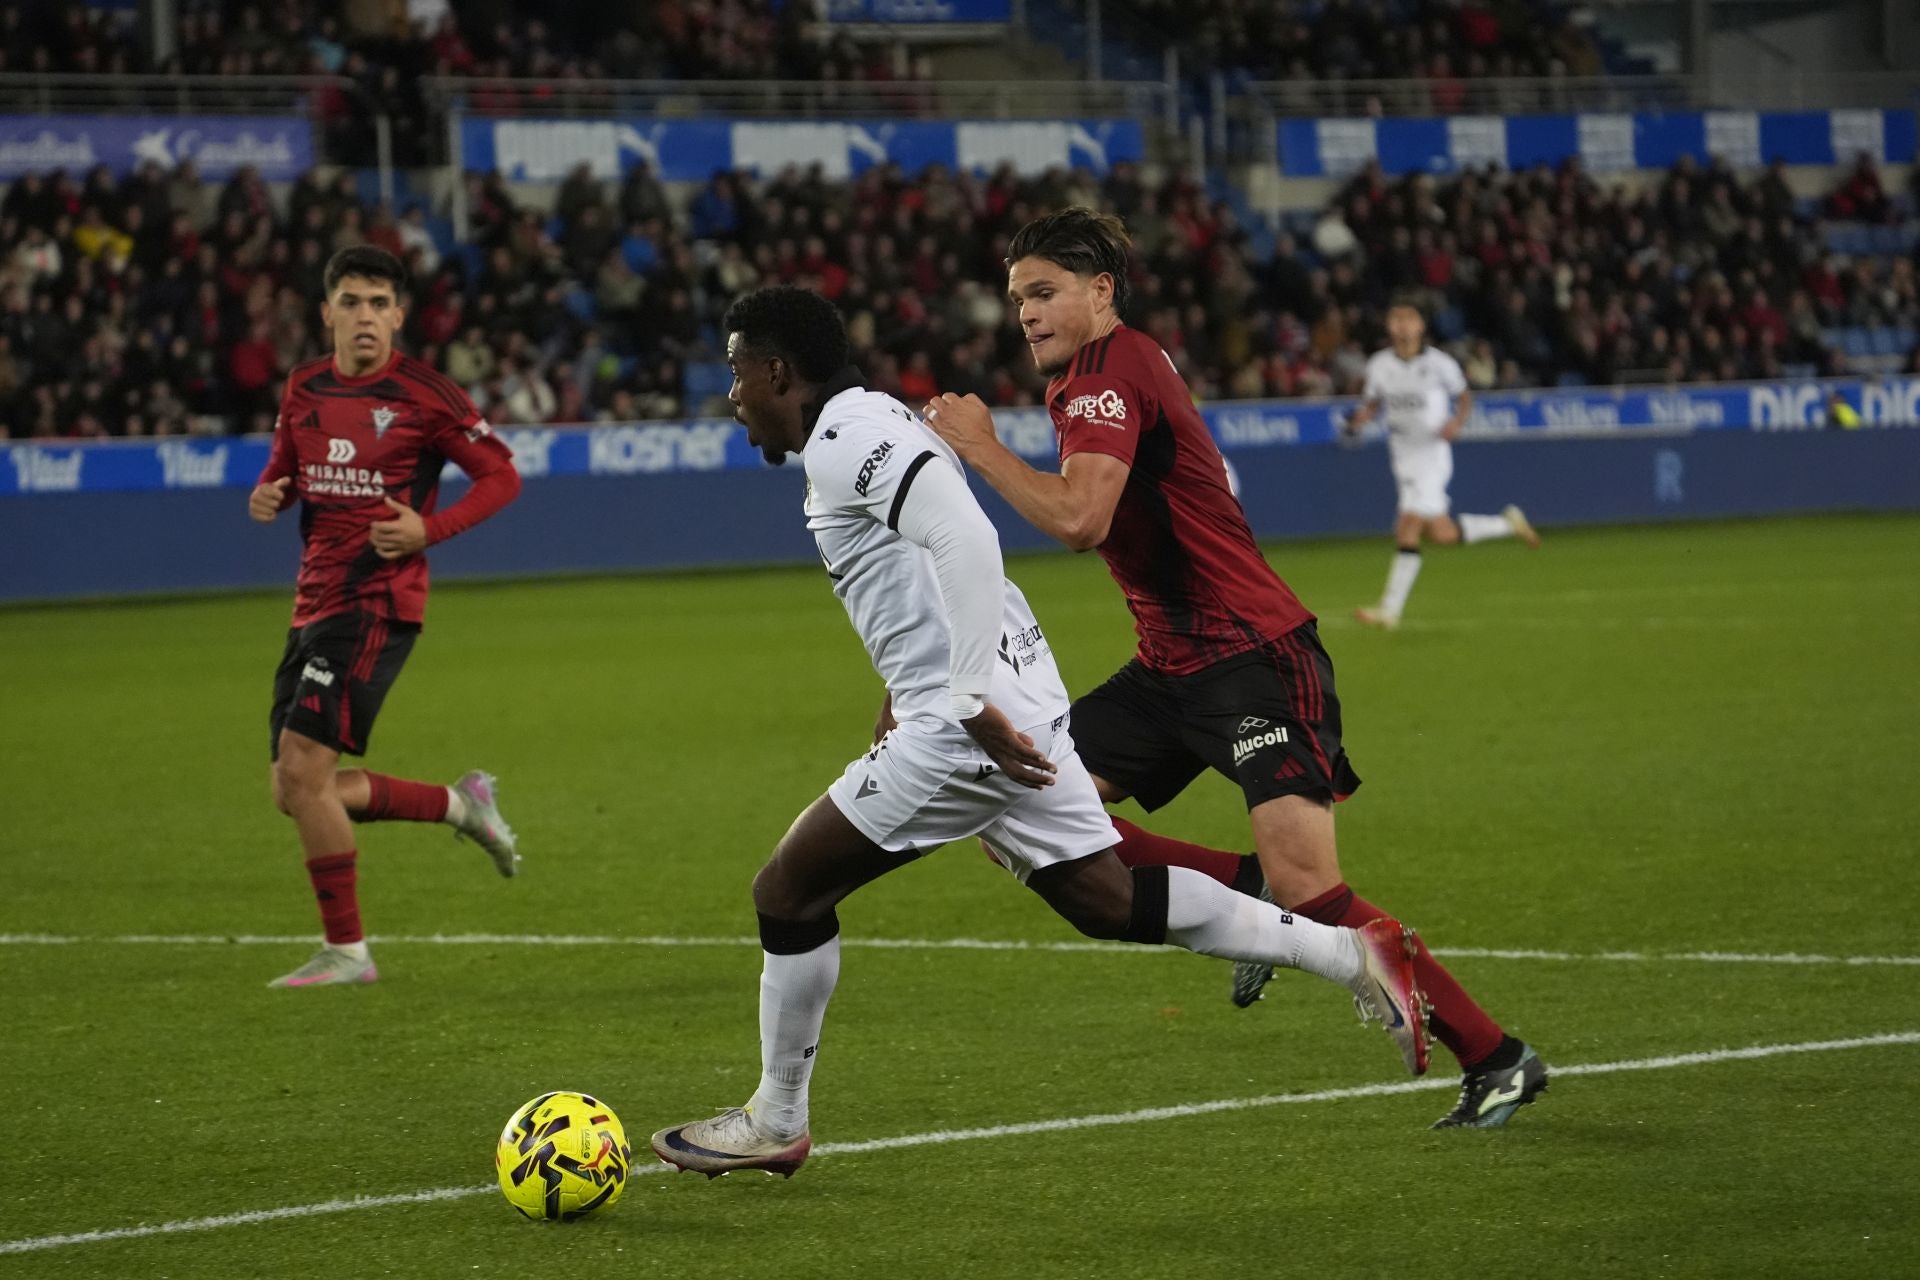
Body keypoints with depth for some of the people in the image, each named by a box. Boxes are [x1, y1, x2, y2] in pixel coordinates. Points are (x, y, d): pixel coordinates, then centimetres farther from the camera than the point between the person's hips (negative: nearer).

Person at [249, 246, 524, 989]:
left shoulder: (424, 395, -8)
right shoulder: (304, 390, 9)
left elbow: (501, 475, -2)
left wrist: (430, 529, -17)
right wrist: (269, 496, 0)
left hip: (377, 602, -7)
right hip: (314, 604, 7)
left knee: (303, 769, -17)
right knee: (294, 793, 6)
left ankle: (346, 951, -5)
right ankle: (460, 804, 25)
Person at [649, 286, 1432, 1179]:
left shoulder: (846, 438, -14)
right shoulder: (865, 425, 18)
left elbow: (964, 537, -27)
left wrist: (971, 701, -27)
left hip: (967, 723, -10)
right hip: (1009, 708, 10)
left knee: (788, 890, 1)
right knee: (1108, 899, 13)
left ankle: (774, 1125, 12)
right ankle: (1351, 953, 7)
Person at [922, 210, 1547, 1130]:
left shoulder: (1113, 371, -13)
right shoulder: (1083, 381, 17)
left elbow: (1078, 518, -27)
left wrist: (982, 447, -17)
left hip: (1255, 657, -10)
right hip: (1172, 667, 10)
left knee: (1306, 887, -20)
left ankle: (1495, 1059, -9)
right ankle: (1245, 898, 3)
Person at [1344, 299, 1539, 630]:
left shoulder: (1438, 363, -7)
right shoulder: (1379, 365, 4)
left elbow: (1464, 396, 6)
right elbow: (1372, 403, 17)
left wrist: (1456, 422, -13)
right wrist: (1357, 422, -5)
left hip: (1432, 451, -5)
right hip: (1403, 456, 5)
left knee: (1408, 528, -17)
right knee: (1442, 534, 6)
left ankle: (1390, 609, -16)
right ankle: (1507, 524, 32)